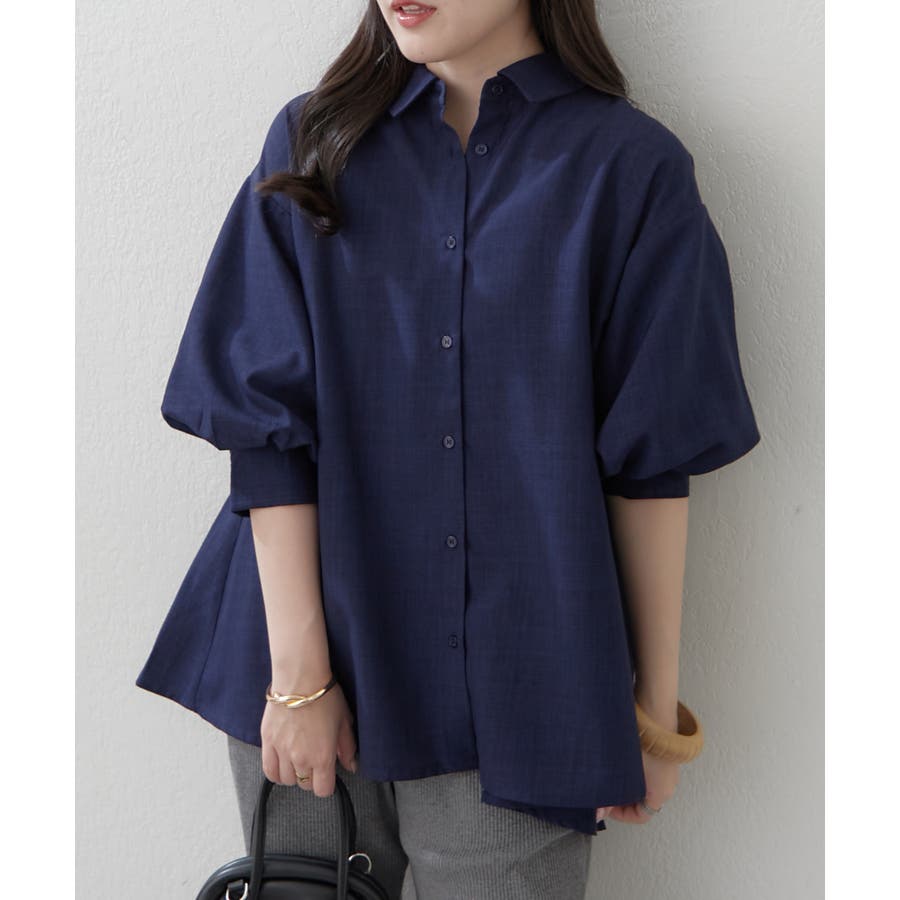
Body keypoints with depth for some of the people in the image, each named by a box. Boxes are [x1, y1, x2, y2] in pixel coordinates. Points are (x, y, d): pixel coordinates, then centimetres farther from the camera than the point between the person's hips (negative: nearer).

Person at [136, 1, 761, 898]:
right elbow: (271, 427, -4)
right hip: (309, 663, 2)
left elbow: (653, 464, -4)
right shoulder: (312, 143, 1)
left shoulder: (629, 166, -5)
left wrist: (656, 707, 0)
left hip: (517, 691, -1)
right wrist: (299, 675, -8)